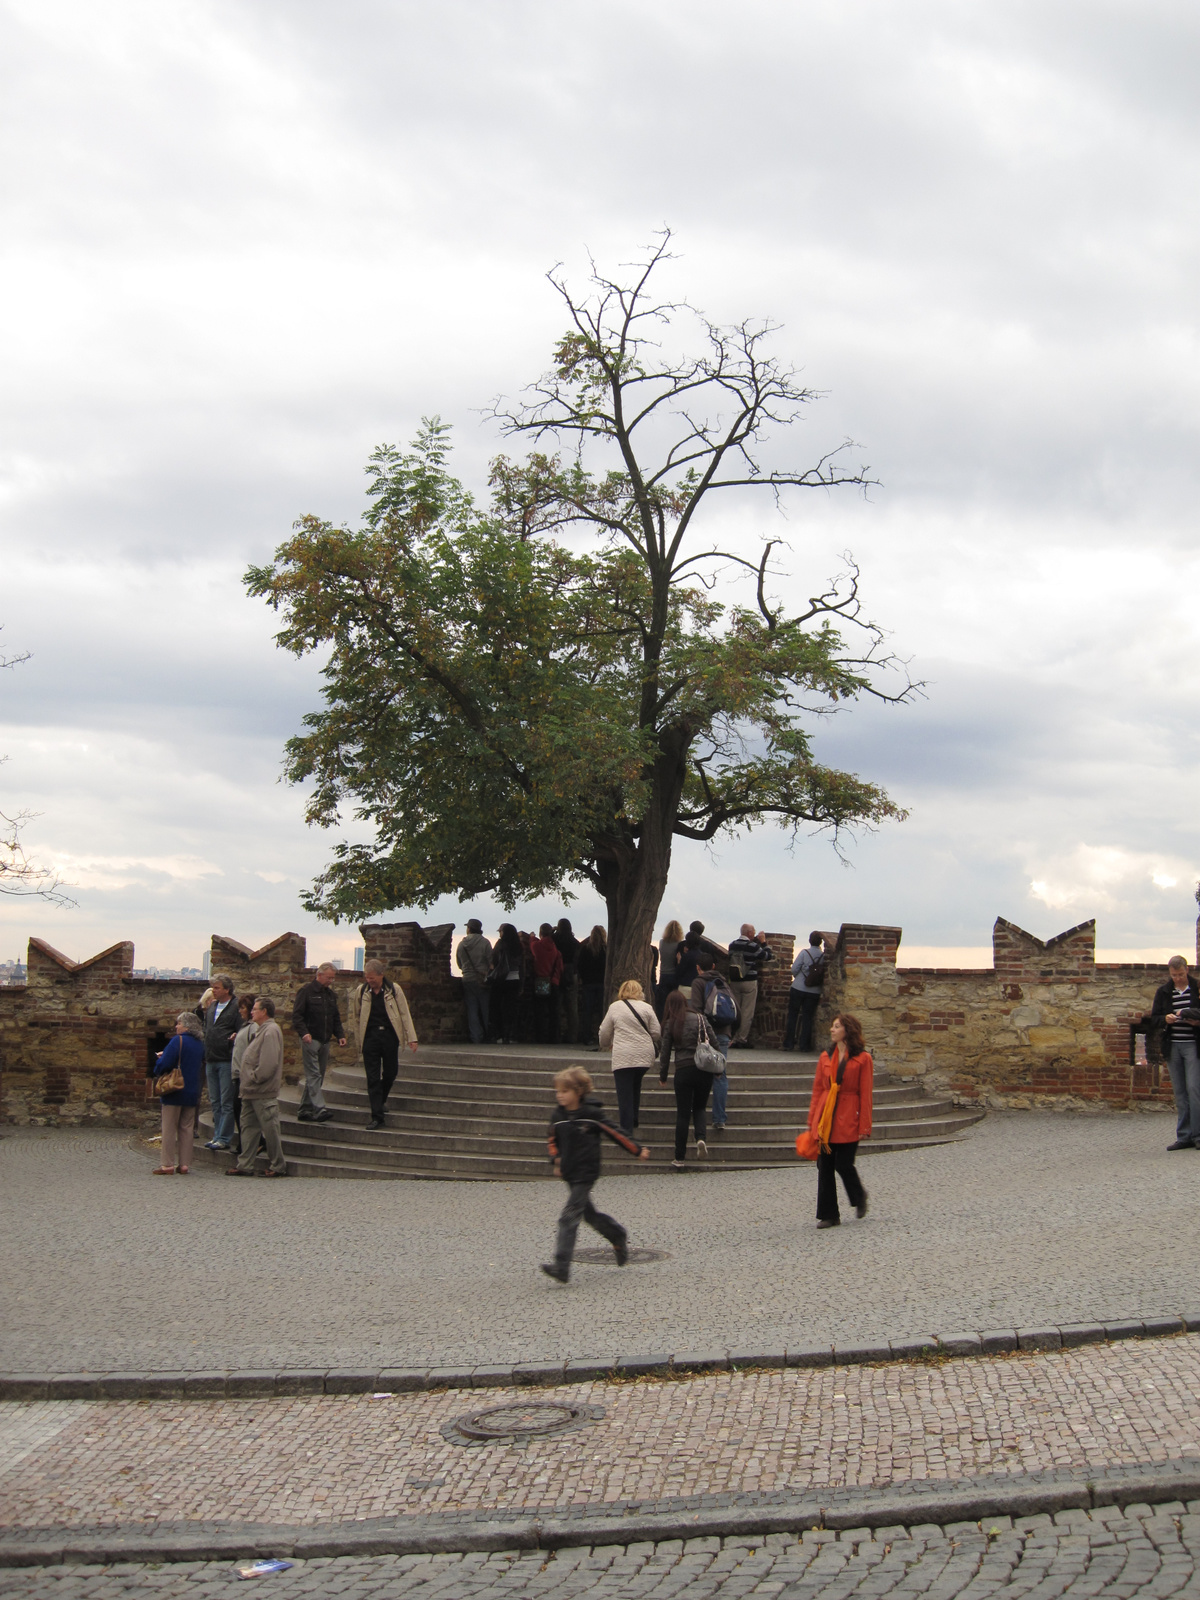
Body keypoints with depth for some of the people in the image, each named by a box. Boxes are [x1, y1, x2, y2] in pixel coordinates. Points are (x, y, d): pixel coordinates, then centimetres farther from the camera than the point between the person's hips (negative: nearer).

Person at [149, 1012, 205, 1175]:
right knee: (187, 1129, 9)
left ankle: (167, 1164, 0)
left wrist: (157, 1069, 2)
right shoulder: (200, 1044, 8)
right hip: (192, 1094, 6)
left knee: (169, 1129, 0)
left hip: (174, 1092, -6)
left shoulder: (178, 1041, -13)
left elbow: (164, 1064, -19)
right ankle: (184, 1164, 9)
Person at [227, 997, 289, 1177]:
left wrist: (255, 1078, -15)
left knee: (270, 1129, -3)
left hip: (264, 1094, -11)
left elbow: (269, 1063, -24)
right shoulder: (263, 1030, 18)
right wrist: (248, 1082, 15)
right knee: (248, 1127, 11)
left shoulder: (271, 1031, -16)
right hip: (252, 1091, 11)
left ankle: (278, 1166, 5)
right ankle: (245, 1165, 15)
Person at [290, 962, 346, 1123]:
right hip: (310, 1040, -7)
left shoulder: (331, 994, 17)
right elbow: (296, 1015, -10)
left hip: (325, 1041, 7)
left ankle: (305, 1110, 14)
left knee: (316, 1076, 8)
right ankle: (319, 1109, -21)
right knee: (314, 1075, -13)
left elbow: (336, 1018, 23)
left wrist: (340, 1034, 8)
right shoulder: (307, 991, -5)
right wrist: (304, 1033, -23)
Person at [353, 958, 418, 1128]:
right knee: (373, 1078, -4)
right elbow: (357, 1015, 13)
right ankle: (377, 1117, -4)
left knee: (390, 1073, 8)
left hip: (390, 1036, 0)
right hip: (369, 1037, 0)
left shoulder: (394, 990, -1)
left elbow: (404, 1014, 2)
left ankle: (380, 1100, 37)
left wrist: (411, 1038, -4)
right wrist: (358, 1040, 12)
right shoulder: (361, 991, 3)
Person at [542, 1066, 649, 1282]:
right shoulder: (558, 1116, 4)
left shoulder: (592, 1114, -11)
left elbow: (615, 1133, -2)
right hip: (569, 1174, 7)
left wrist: (638, 1149, 4)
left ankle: (561, 1267, -16)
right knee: (588, 1213, 18)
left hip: (586, 1173, -7)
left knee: (569, 1217, -13)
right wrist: (556, 1159, 5)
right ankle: (619, 1237, 42)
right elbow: (553, 1140, 20)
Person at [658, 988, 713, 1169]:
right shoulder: (700, 1018, 2)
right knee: (699, 1108, 19)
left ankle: (680, 1158, 6)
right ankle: (700, 1137, -10)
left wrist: (662, 1075, 14)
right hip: (704, 1070, 1)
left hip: (683, 1071, -1)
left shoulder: (670, 1024, 1)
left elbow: (665, 1051, 4)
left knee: (683, 1114, 5)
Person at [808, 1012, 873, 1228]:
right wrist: (812, 1120, 8)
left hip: (848, 1120, -4)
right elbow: (817, 1090, 12)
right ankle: (828, 1215, 11)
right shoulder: (825, 1057, 9)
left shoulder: (862, 1059, -3)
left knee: (844, 1165, -3)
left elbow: (865, 1095, -4)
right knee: (824, 1166, 3)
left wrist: (864, 1127, -7)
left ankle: (859, 1198, 29)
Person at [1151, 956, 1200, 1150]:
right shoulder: (1163, 992, 9)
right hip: (1172, 1046, 3)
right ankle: (1184, 1137, 8)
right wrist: (1166, 1019, -11)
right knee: (1179, 1092, 5)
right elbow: (1154, 1018, 9)